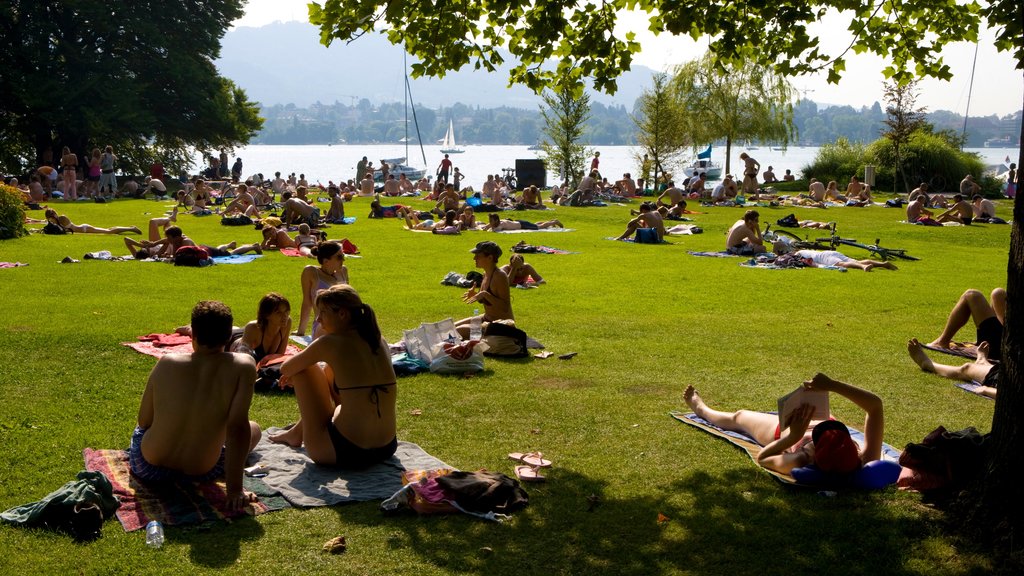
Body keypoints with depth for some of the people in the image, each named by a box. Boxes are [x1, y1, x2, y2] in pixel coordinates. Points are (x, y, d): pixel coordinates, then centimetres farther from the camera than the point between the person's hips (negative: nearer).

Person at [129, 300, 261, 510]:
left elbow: (144, 422, -1)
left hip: (147, 467, 3)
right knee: (253, 429, 27)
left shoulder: (167, 364, -11)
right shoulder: (243, 367, -18)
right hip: (200, 473, -2)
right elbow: (238, 427, -23)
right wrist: (235, 490, -19)